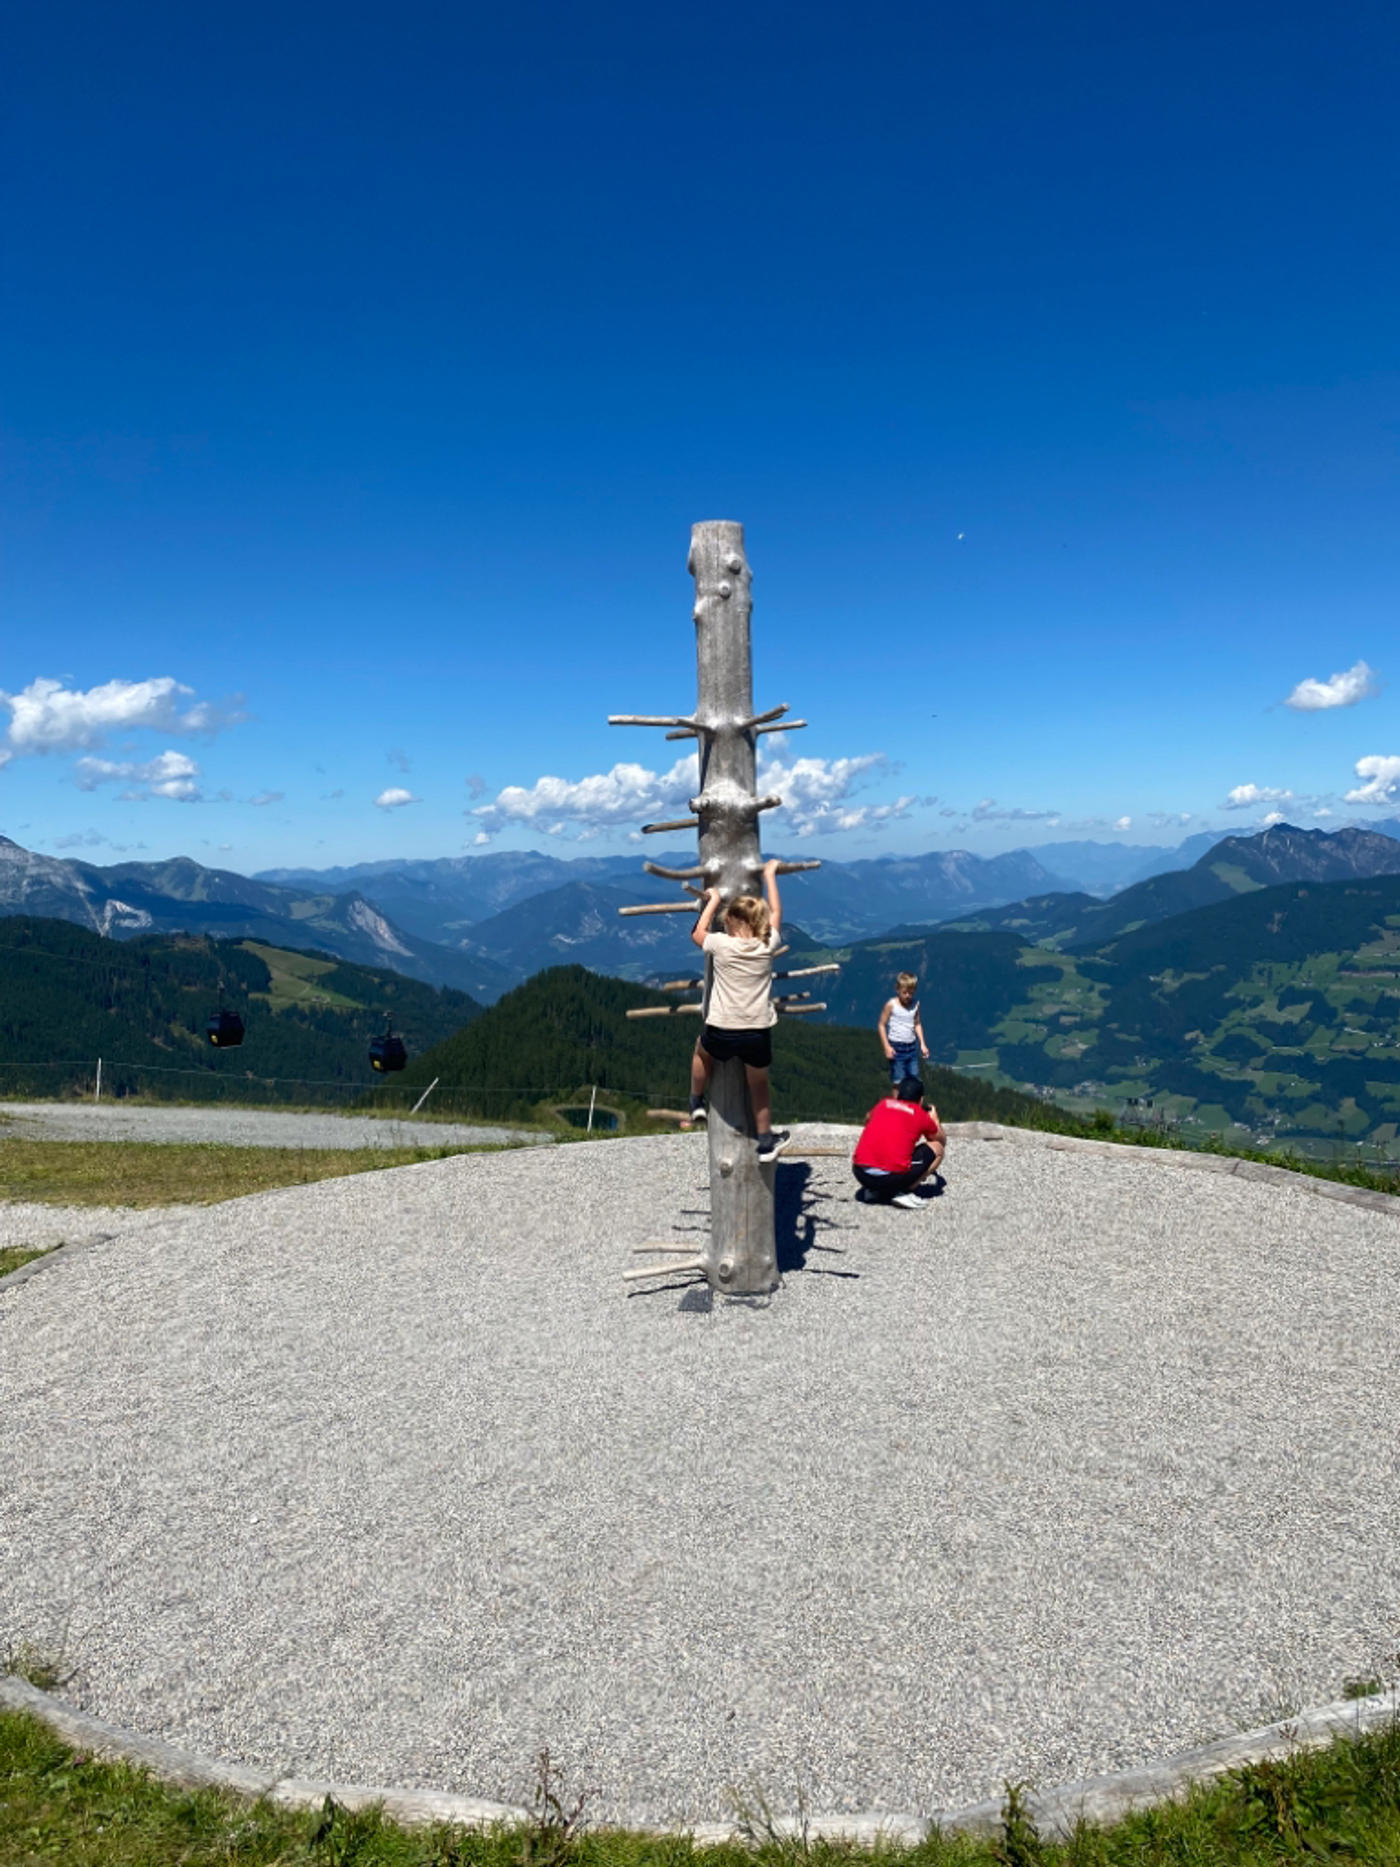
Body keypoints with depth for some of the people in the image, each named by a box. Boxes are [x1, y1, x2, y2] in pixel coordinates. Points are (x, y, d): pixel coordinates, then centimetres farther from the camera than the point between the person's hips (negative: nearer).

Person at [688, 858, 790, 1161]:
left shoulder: (721, 945, -8)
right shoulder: (768, 945, -2)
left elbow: (697, 934, 15)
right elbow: (775, 913, 17)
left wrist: (712, 901, 24)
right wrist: (770, 876, 27)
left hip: (722, 1033, -1)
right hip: (758, 1033, 2)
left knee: (702, 1050, 33)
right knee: (759, 1085, 20)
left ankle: (697, 1103, 43)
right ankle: (766, 1141, 29)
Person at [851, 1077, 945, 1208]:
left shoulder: (883, 1105, 19)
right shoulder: (921, 1115, 12)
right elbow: (942, 1141, 30)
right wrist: (934, 1119, 48)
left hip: (860, 1174, 4)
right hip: (894, 1176, -4)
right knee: (937, 1148, 17)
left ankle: (873, 1191, 13)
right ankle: (901, 1192, 2)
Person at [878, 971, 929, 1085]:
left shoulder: (915, 1004, 1)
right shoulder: (891, 1005, -11)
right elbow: (882, 1025, -7)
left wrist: (922, 1044, 8)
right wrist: (887, 1046, -12)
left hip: (912, 1047, 4)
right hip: (896, 1048, -4)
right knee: (898, 1082, -3)